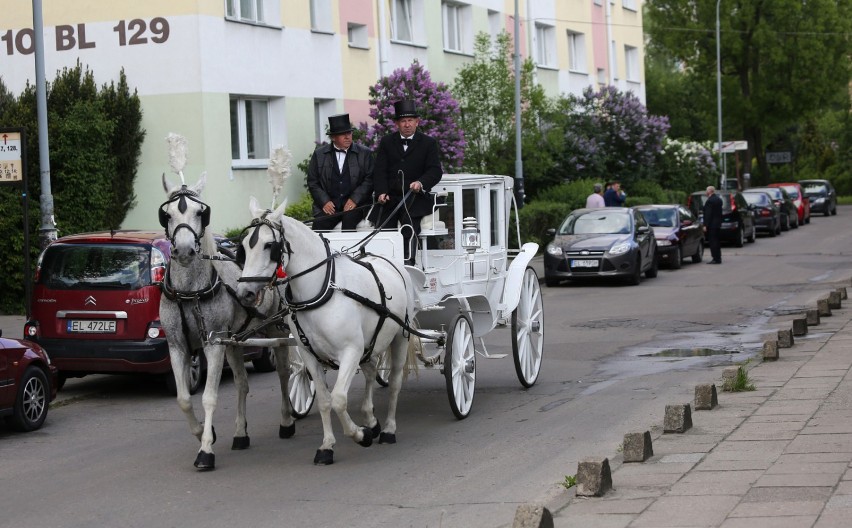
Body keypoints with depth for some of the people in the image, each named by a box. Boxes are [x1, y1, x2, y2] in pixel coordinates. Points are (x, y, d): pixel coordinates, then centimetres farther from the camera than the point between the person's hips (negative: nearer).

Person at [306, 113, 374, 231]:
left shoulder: (364, 153, 9)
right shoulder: (319, 154, 12)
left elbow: (369, 180, 3)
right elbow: (312, 182, 10)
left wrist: (354, 199, -10)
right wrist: (324, 201, -6)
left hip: (355, 204, -1)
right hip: (328, 206, 1)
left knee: (349, 219, -33)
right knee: (319, 223, -26)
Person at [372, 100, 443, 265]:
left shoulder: (428, 143, 9)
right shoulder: (386, 142, 14)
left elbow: (435, 171, 0)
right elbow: (379, 171, 6)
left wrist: (421, 183, -21)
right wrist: (381, 192, -12)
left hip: (414, 199, -2)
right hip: (388, 199, 2)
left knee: (409, 228, -23)